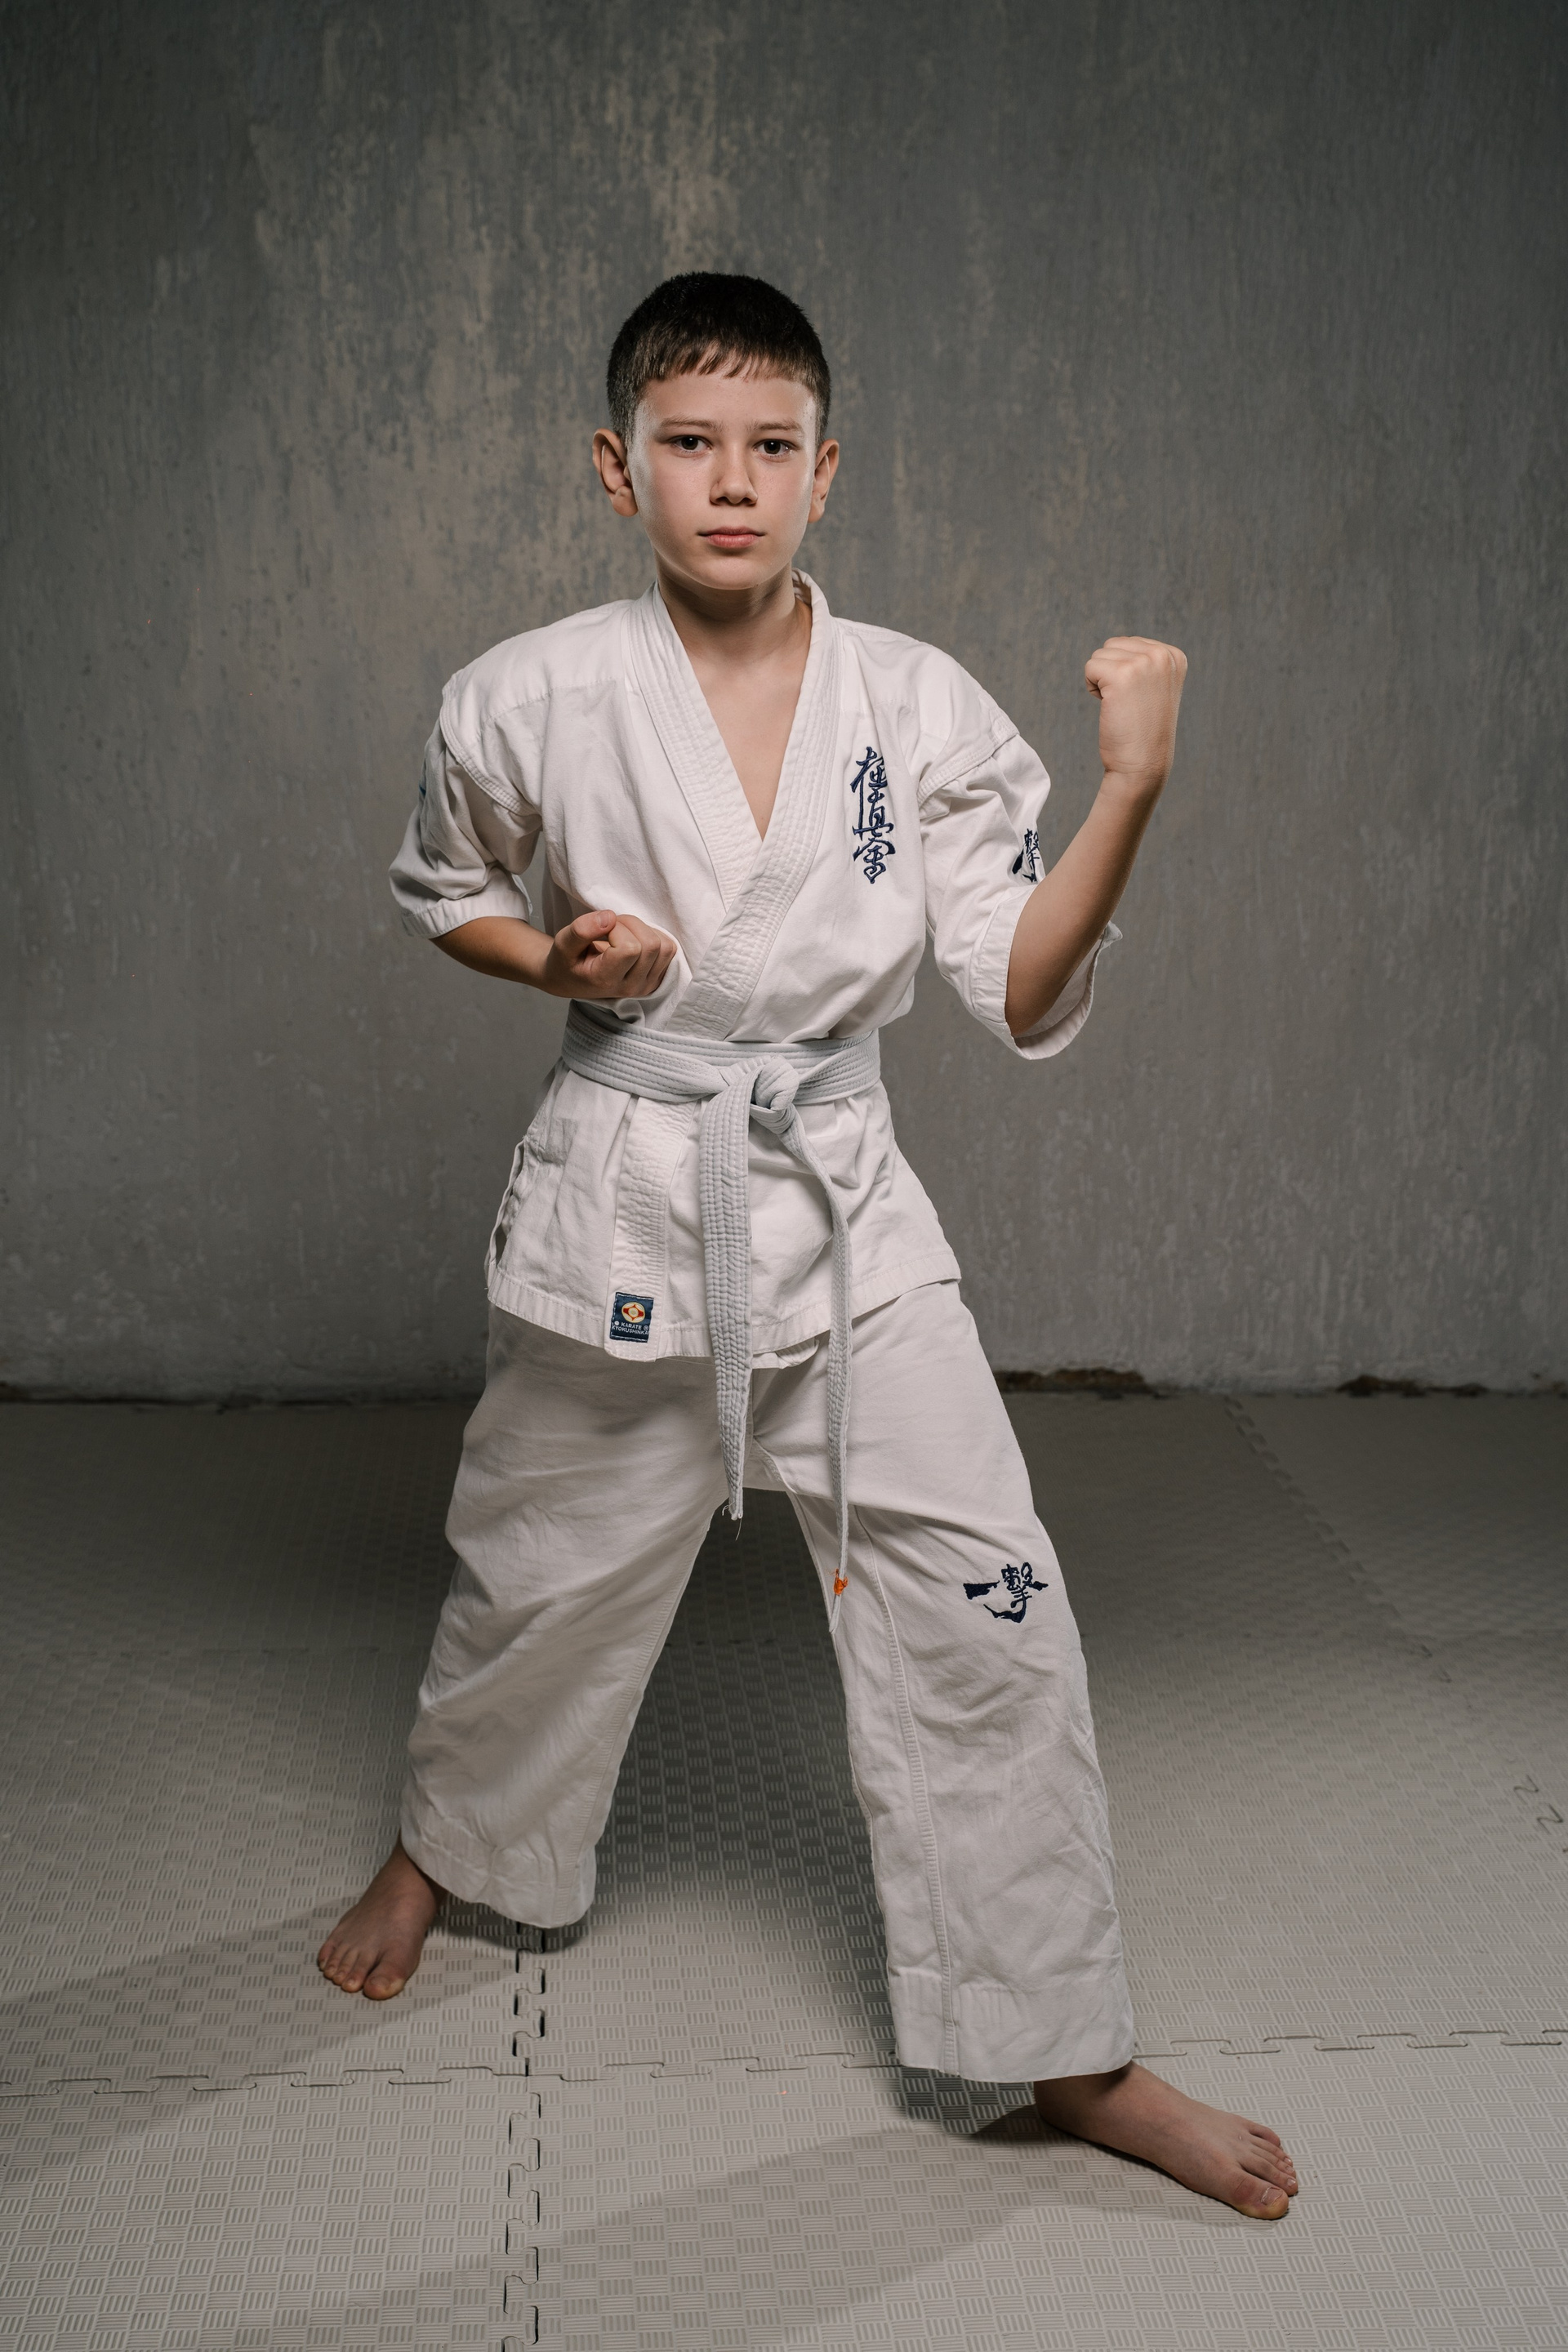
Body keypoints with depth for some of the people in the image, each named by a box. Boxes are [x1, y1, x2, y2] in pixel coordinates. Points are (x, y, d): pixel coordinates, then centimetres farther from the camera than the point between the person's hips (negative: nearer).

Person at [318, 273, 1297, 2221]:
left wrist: (1132, 786, -18)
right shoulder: (532, 701, -6)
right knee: (537, 1586, 16)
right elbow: (437, 893, 13)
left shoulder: (921, 709, -5)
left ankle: (1073, 2058, 12)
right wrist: (561, 963, -8)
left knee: (987, 1612, -5)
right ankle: (441, 1850, 50)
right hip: (618, 1212, 0)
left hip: (845, 1216, 1)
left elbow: (1022, 1000, -6)